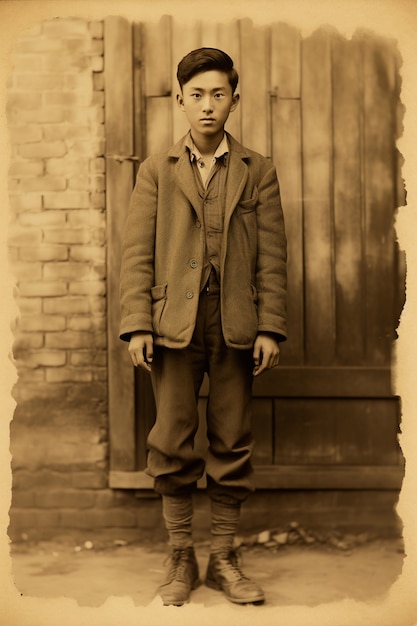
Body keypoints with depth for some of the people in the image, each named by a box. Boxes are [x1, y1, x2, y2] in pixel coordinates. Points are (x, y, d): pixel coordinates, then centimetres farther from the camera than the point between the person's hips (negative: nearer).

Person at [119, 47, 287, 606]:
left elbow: (273, 255, 5)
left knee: (232, 445, 5)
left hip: (236, 327, 0)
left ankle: (224, 560, 17)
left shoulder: (258, 172, 9)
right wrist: (136, 325, -5)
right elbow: (138, 253, 4)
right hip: (175, 324, 0)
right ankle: (181, 560, 14)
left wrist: (270, 328, -3)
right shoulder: (157, 171, 9)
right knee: (173, 445, 1)